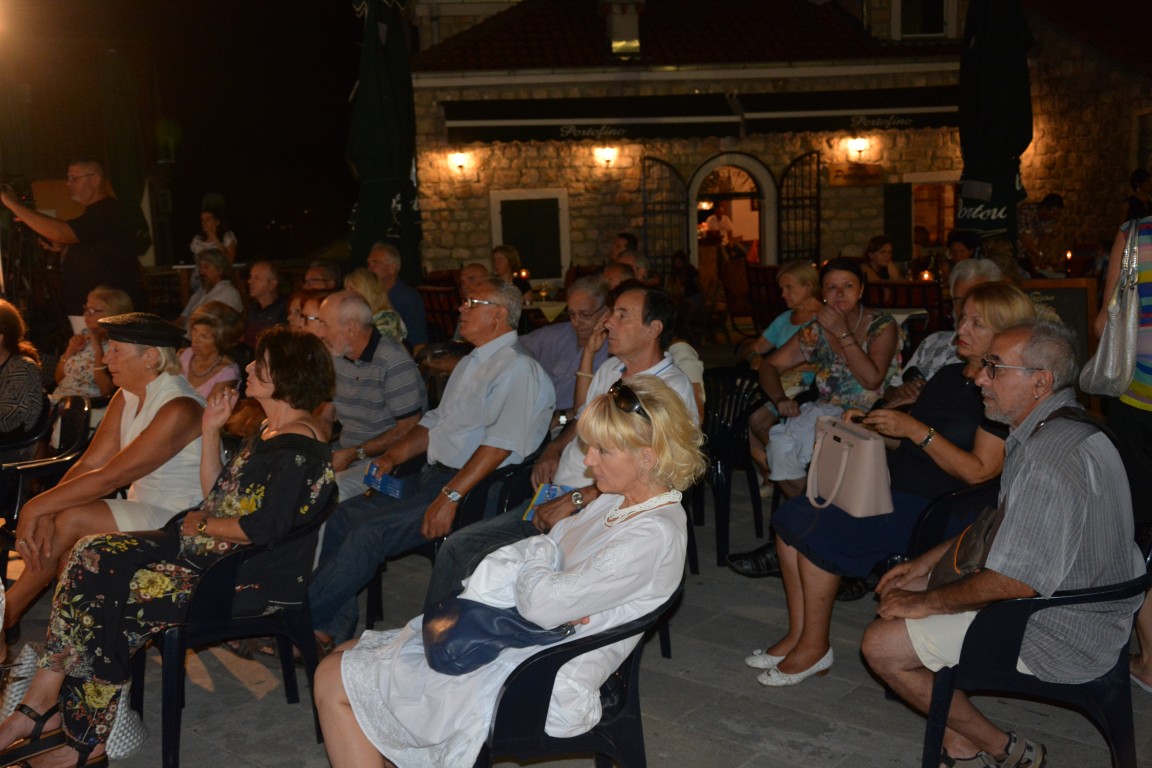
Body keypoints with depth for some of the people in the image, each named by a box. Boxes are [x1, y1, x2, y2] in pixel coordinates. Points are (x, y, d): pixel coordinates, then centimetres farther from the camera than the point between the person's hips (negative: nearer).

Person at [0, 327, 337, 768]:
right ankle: (42, 705, -6)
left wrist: (201, 524, -9)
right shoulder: (269, 432, 15)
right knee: (92, 556, -5)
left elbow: (263, 529, -24)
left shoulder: (300, 448, -17)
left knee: (116, 596, -17)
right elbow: (217, 496, 17)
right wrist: (211, 431, 10)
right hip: (213, 549, 10)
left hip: (257, 577, -10)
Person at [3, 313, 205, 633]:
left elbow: (110, 477, -24)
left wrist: (36, 507, -19)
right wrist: (42, 512, -13)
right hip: (142, 509, 8)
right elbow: (89, 464, 0)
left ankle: (9, 610, -4)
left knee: (72, 518, -21)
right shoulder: (127, 397, 7)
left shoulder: (179, 410, -22)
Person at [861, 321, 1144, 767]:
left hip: (1061, 637, -11)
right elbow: (1003, 522, 18)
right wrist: (926, 562, 13)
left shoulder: (1048, 460, -29)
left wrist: (924, 603, -16)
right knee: (899, 593, 14)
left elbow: (1014, 583, -30)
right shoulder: (1055, 431, 6)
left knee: (882, 645, -10)